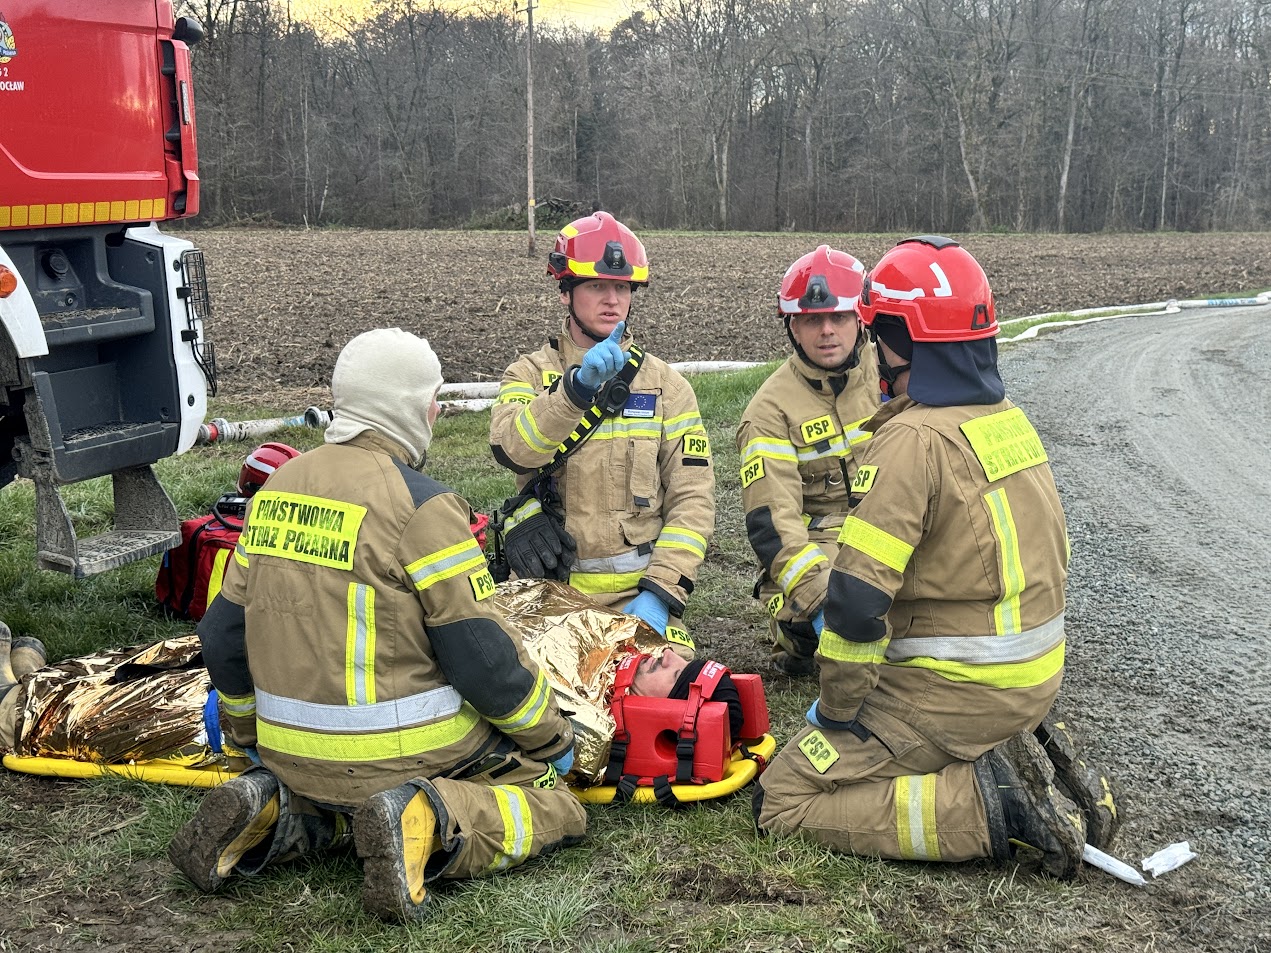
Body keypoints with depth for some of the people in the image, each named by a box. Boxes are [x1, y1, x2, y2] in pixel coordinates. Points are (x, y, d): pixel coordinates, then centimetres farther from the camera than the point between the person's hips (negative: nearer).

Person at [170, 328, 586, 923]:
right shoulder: (419, 503, -15)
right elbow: (482, 656, -16)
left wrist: (251, 736, 27)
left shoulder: (278, 488, 7)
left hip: (291, 755, 7)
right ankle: (428, 824, -19)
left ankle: (273, 812, 6)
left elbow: (223, 635, 12)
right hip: (405, 750, -7)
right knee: (556, 807, 5)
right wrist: (552, 739, 0)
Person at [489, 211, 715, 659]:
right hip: (547, 590, 0)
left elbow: (692, 497, 3)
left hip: (637, 591, 1)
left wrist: (661, 592, -9)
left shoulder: (664, 384, 9)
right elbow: (514, 449, -16)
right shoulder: (529, 374, 6)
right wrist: (578, 387, -31)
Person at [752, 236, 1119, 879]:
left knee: (784, 802, -2)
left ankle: (989, 808, -11)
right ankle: (1014, 759, 9)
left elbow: (859, 598, -24)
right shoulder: (1010, 418, 6)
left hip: (959, 691, -9)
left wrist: (837, 707, -9)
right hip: (1034, 679, 9)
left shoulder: (914, 439, -21)